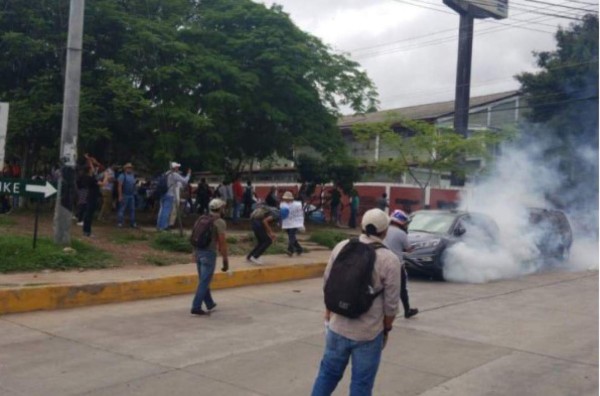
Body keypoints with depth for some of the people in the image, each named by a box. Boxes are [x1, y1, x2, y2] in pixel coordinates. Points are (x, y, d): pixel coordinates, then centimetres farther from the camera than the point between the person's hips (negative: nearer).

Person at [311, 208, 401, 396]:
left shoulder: (342, 246, -3)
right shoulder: (390, 260, -15)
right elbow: (391, 304, -11)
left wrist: (328, 311, 19)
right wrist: (386, 329, 5)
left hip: (338, 327, 4)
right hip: (369, 333, -4)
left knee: (328, 372, 20)